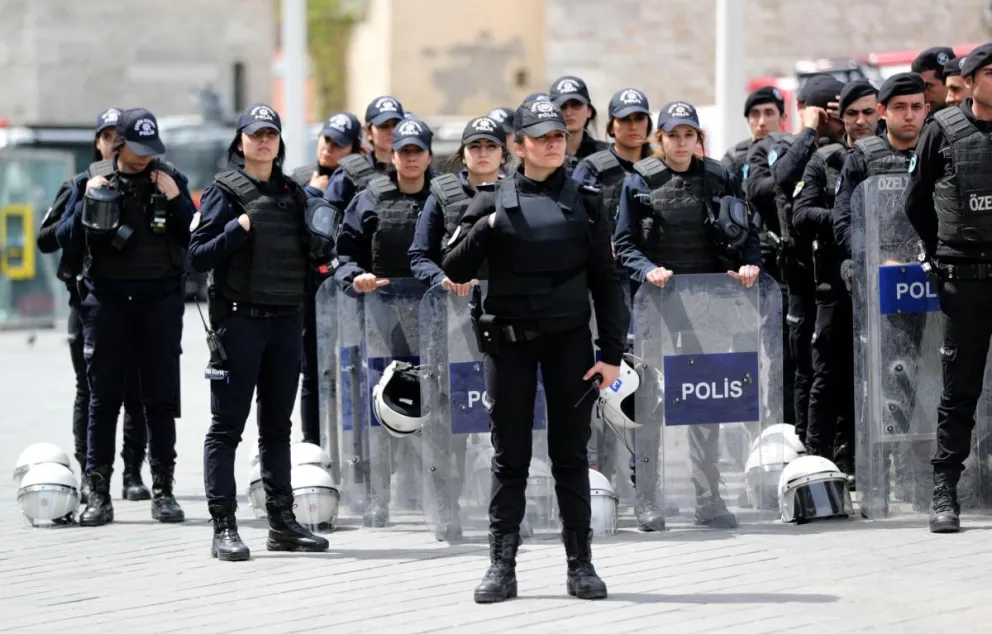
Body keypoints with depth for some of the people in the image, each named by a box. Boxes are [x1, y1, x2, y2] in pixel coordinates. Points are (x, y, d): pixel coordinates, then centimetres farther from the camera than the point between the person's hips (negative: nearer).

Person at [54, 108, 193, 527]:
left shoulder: (170, 180, 6)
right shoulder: (92, 180, 5)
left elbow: (194, 239, 4)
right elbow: (66, 241, 3)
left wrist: (175, 200, -10)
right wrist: (88, 203, -11)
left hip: (159, 299, 0)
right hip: (106, 299, 0)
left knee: (161, 398, 1)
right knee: (103, 398, 1)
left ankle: (162, 490, 7)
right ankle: (98, 495, 4)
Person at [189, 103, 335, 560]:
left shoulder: (293, 194, 14)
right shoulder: (225, 191, -3)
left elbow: (308, 259, 21)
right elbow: (198, 256, -9)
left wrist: (321, 247, 0)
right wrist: (238, 229, -20)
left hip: (285, 320, 6)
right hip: (238, 318, -6)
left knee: (277, 425, 12)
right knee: (227, 426, -3)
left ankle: (282, 522, 17)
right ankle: (223, 528, -3)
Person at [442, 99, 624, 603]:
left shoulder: (584, 201, 6)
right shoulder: (494, 202, 5)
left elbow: (605, 281, 5)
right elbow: (454, 272, 2)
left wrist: (612, 352, -1)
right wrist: (484, 229, -14)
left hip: (569, 339, 0)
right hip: (509, 340, 0)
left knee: (570, 453, 4)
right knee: (510, 456, 3)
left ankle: (580, 565, 9)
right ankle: (502, 566, 6)